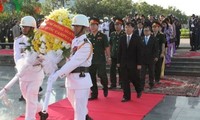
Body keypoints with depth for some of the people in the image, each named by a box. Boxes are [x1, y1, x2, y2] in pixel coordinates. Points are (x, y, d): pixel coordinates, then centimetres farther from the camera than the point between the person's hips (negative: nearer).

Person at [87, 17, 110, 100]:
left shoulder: (103, 36, -1)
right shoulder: (88, 37, 7)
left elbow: (107, 47, 1)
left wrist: (108, 57, -3)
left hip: (101, 60, -3)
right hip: (90, 60, 3)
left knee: (102, 75, -6)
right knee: (92, 77, 5)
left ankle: (105, 88, 25)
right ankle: (94, 94, 17)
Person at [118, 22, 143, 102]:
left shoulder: (137, 38, -5)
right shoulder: (122, 38, 6)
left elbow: (139, 52, -7)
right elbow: (120, 51, 8)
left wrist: (139, 64, -11)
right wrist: (119, 62, 5)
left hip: (133, 63, -3)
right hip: (124, 63, 3)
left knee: (134, 79, 5)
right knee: (124, 80, 3)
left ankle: (139, 90, 34)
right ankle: (126, 96, 12)